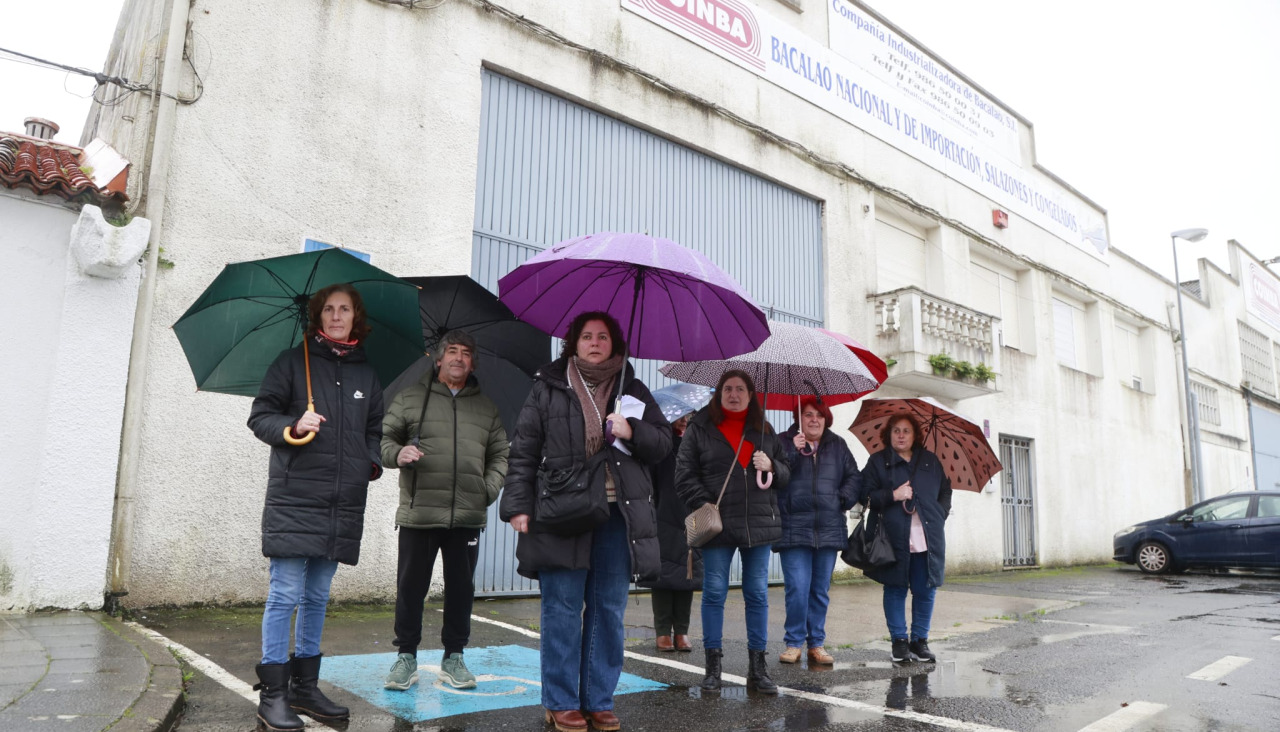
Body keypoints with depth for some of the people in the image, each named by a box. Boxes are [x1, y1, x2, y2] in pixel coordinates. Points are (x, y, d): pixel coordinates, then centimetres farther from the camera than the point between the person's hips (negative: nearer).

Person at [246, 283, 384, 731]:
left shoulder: (366, 374, 14)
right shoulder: (293, 363, 3)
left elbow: (375, 428, 21)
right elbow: (260, 416, 1)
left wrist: (373, 461, 3)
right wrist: (292, 427, -18)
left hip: (343, 503, 4)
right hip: (295, 497, -4)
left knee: (317, 596, 12)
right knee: (286, 594, -3)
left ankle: (304, 687, 24)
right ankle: (272, 694, 8)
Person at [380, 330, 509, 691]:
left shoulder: (487, 407, 13)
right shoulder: (410, 398, 6)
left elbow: (499, 455, 15)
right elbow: (384, 437, 6)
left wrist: (489, 489, 0)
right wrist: (397, 453, -15)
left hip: (468, 515, 2)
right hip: (418, 512, -2)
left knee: (461, 588, 10)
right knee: (411, 586, 6)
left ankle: (453, 658, 24)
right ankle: (406, 656, 21)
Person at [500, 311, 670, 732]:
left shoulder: (633, 390, 13)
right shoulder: (548, 388, 5)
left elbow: (663, 442, 13)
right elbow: (524, 451, 2)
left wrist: (632, 432, -7)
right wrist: (518, 505, -6)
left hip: (618, 514, 3)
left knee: (609, 610, 8)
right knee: (562, 611, 2)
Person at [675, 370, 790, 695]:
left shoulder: (764, 431, 13)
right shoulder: (700, 429, 3)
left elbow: (786, 474, 17)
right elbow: (685, 473, -1)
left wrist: (771, 467, -5)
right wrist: (704, 505, -12)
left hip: (759, 524, 3)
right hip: (717, 524, -3)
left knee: (758, 594, 7)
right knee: (714, 593, 3)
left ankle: (757, 667, 16)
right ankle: (713, 665, 15)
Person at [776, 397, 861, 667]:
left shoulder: (837, 445, 14)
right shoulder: (784, 442, 3)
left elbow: (854, 477, 15)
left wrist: (844, 498, 0)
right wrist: (793, 451, -20)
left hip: (829, 530, 4)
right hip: (793, 528, -3)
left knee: (820, 590, 10)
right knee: (797, 588, -8)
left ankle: (816, 644, 21)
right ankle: (794, 642, 7)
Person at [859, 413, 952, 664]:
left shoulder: (931, 460, 15)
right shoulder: (878, 461, 6)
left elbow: (945, 491, 19)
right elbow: (865, 495, -1)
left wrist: (939, 516, 5)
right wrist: (893, 495, -13)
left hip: (928, 537, 2)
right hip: (893, 538, -2)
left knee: (926, 590, 3)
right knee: (895, 589, 4)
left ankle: (920, 640, 16)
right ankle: (899, 641, 13)